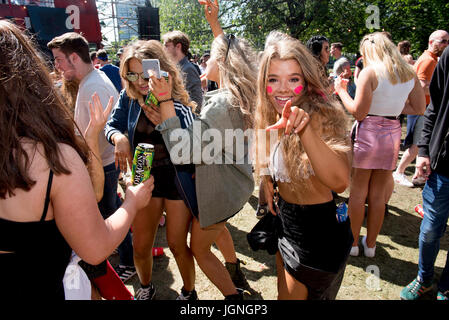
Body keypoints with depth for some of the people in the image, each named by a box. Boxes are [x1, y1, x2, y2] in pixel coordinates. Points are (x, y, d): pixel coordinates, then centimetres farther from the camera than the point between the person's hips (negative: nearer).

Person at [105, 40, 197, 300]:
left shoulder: (177, 102, -15)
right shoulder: (129, 97, -5)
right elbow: (112, 125, 5)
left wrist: (165, 124, -33)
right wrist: (119, 137, -18)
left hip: (177, 178, -3)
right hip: (144, 177, 4)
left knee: (178, 245, 9)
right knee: (140, 246, 13)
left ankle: (189, 292, 37)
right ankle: (146, 288, 44)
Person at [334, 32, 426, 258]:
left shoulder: (370, 72, -11)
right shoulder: (409, 73, 7)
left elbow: (359, 112, -14)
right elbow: (419, 109, 11)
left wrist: (341, 91, -2)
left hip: (368, 132, -5)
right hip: (392, 133, 5)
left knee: (358, 191, 7)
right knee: (378, 194, 14)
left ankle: (353, 243, 20)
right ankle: (370, 244, 27)